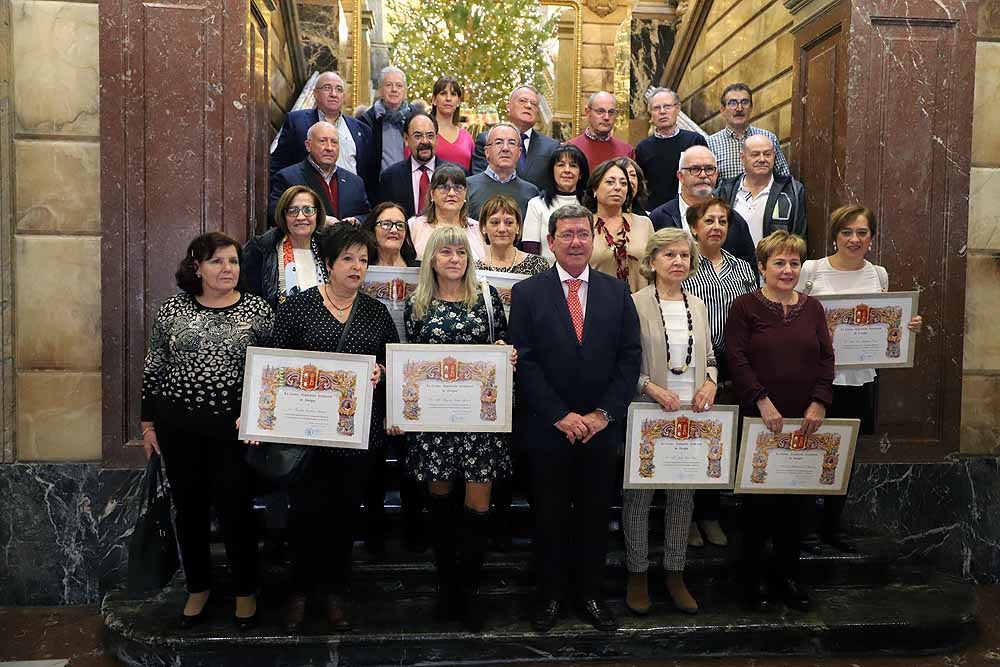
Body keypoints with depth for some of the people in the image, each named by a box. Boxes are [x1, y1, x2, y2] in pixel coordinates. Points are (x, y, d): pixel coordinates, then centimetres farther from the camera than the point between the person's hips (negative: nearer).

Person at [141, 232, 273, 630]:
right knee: (189, 508, 13)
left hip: (232, 426, -2)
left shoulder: (257, 310, -4)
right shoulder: (171, 309, 1)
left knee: (234, 509, 2)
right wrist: (148, 423, 7)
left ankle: (245, 590, 23)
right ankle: (198, 587, 32)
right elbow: (152, 369, 7)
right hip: (177, 425, 2)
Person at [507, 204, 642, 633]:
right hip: (547, 430, -2)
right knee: (550, 516, 10)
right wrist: (560, 416, -13)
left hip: (601, 429, 2)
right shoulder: (527, 293, -2)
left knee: (595, 515, 12)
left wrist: (604, 414, -9)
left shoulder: (617, 292, 5)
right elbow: (524, 361, -7)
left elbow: (630, 357, 1)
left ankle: (590, 593, 29)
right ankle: (551, 594, 28)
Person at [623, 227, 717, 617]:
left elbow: (709, 358, 17)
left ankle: (675, 574, 25)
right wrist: (650, 387, -21)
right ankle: (637, 575, 20)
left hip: (691, 414, 5)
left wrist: (709, 383, -2)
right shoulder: (635, 304, -7)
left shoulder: (698, 306, 11)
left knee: (683, 495, 11)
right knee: (639, 494, 5)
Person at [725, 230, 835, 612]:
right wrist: (763, 402, -17)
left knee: (794, 495, 11)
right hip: (759, 419, -4)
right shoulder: (745, 307, -3)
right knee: (759, 495, 5)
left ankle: (787, 571, 26)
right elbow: (736, 358, -10)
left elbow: (826, 358, 7)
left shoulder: (812, 308, 10)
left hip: (804, 421, 4)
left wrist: (819, 404, -5)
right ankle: (753, 572, 20)